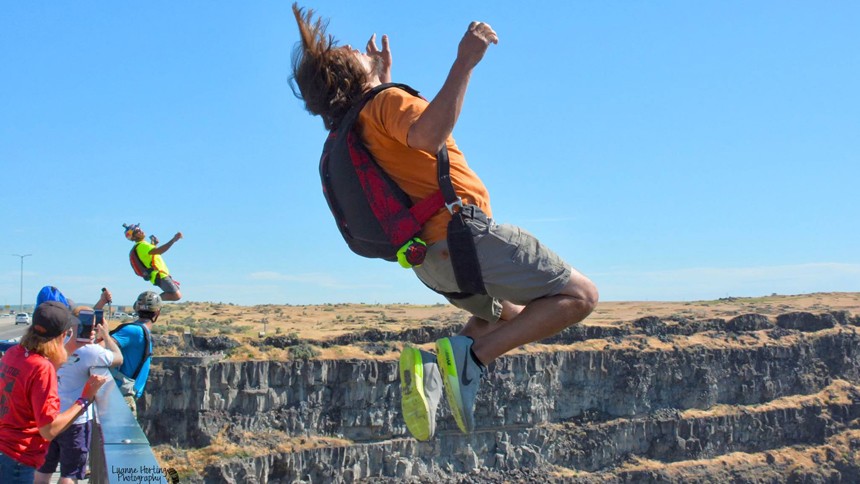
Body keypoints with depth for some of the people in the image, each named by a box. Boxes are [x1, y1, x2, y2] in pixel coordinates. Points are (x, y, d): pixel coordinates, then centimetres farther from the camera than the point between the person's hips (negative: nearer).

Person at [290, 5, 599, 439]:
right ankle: (470, 354, -19)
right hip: (463, 232, -9)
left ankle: (427, 363, 3)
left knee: (508, 315, 32)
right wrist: (464, 63, -29)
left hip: (428, 257, 9)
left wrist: (383, 76, 46)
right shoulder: (386, 102, -7)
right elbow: (429, 135, -31)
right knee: (579, 295, -5)